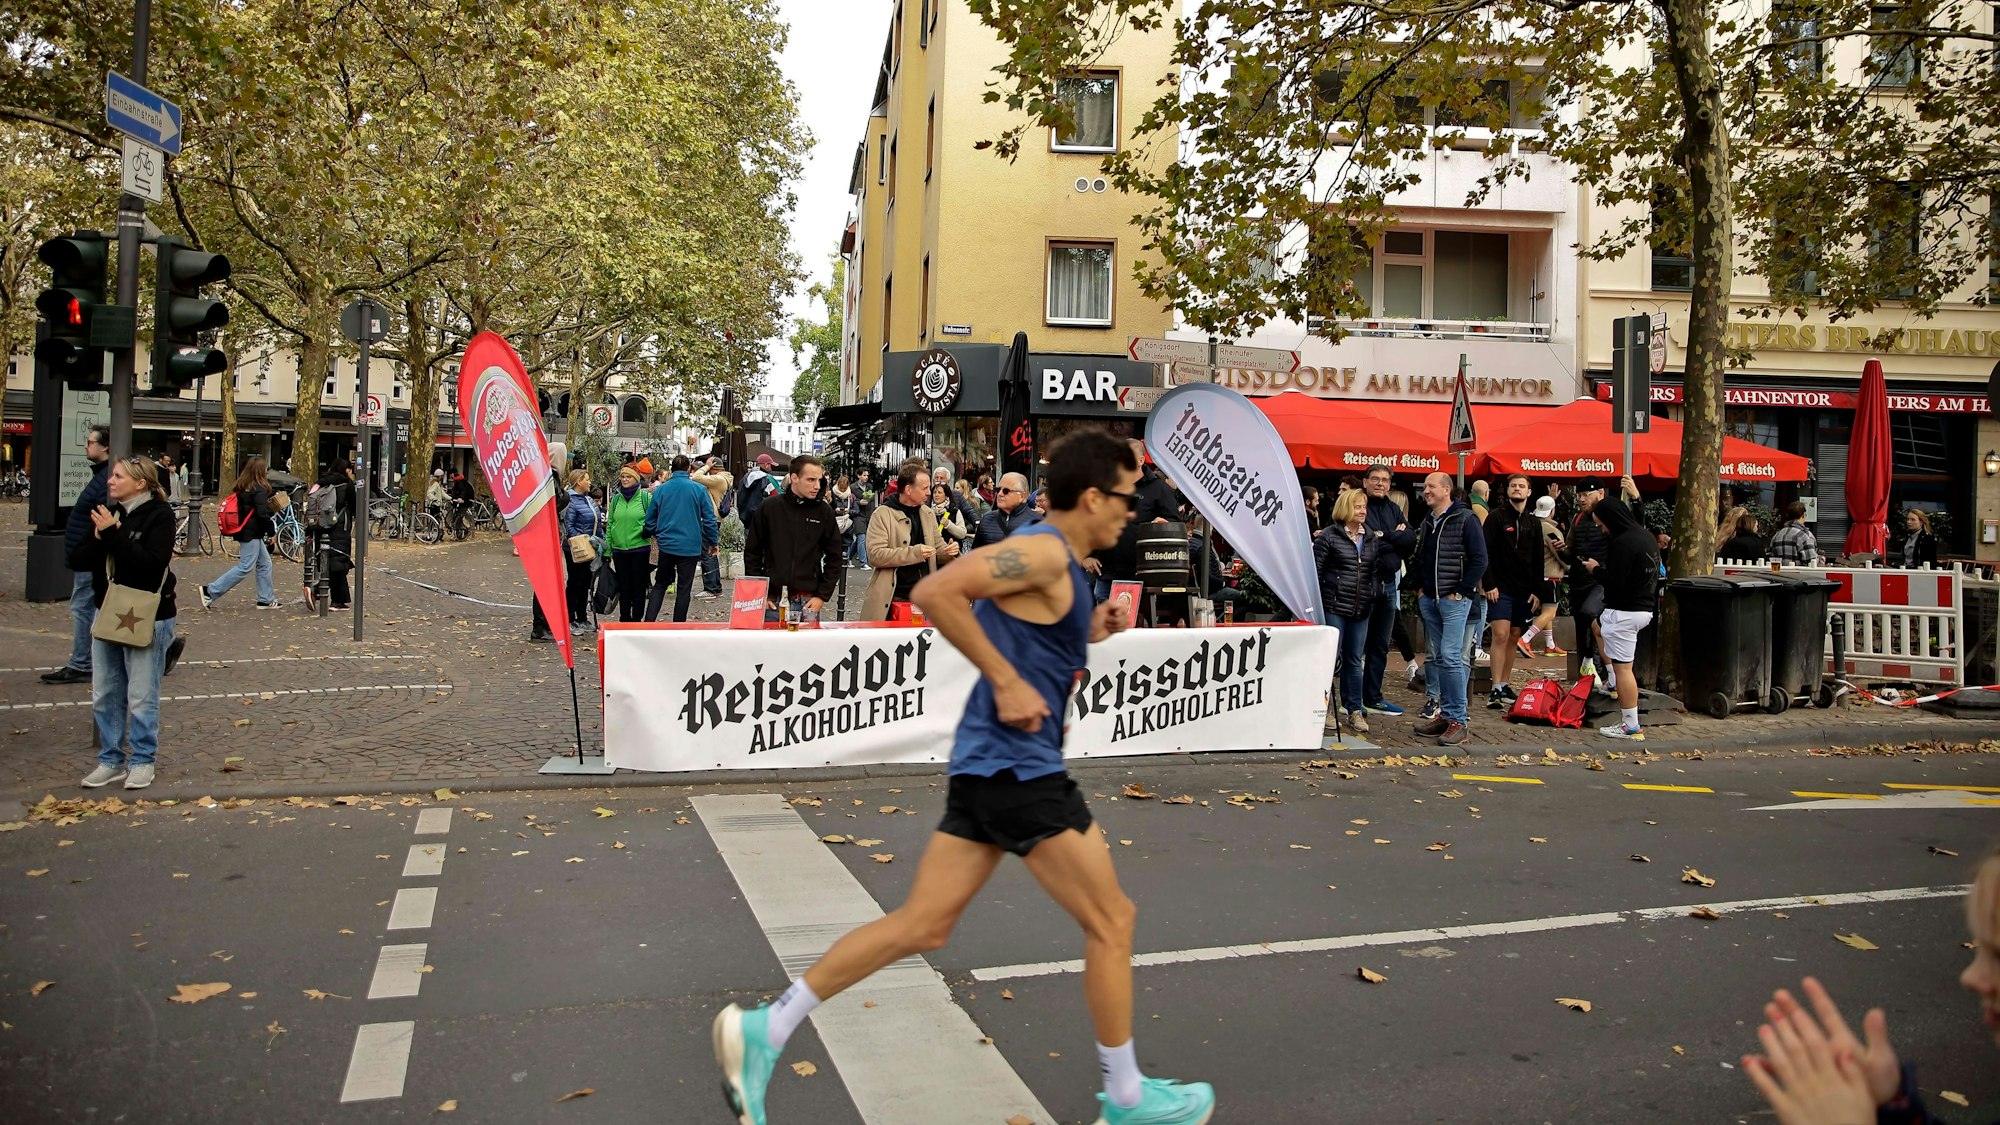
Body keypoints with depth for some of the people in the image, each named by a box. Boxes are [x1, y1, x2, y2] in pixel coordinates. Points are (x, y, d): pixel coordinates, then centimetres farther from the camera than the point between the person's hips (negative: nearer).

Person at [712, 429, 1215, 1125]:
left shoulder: (1054, 561, 17)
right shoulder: (1044, 550, -14)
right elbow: (936, 592, -25)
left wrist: (1085, 636, 13)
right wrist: (1008, 681, -22)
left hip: (989, 763, 10)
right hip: (1018, 765, -10)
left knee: (921, 925, 11)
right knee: (1112, 921, 3)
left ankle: (765, 1029, 13)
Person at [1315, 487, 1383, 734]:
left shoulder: (1373, 539, 12)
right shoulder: (1329, 536, -4)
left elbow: (1377, 571, 18)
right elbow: (1315, 570, -5)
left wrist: (1374, 598, 8)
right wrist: (1314, 602, -8)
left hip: (1361, 610, 5)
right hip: (1334, 607, -5)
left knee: (1355, 660, 9)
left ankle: (1355, 710, 15)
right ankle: (1328, 709, 9)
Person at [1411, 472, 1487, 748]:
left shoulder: (1465, 519, -7)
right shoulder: (1427, 521, 15)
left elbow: (1479, 560, -11)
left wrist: (1460, 591, -12)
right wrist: (1419, 586, 12)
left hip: (1454, 599, -7)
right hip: (1428, 599, 8)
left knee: (1450, 656, -13)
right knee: (1434, 657, 9)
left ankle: (1457, 719, -8)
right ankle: (1442, 713, 15)